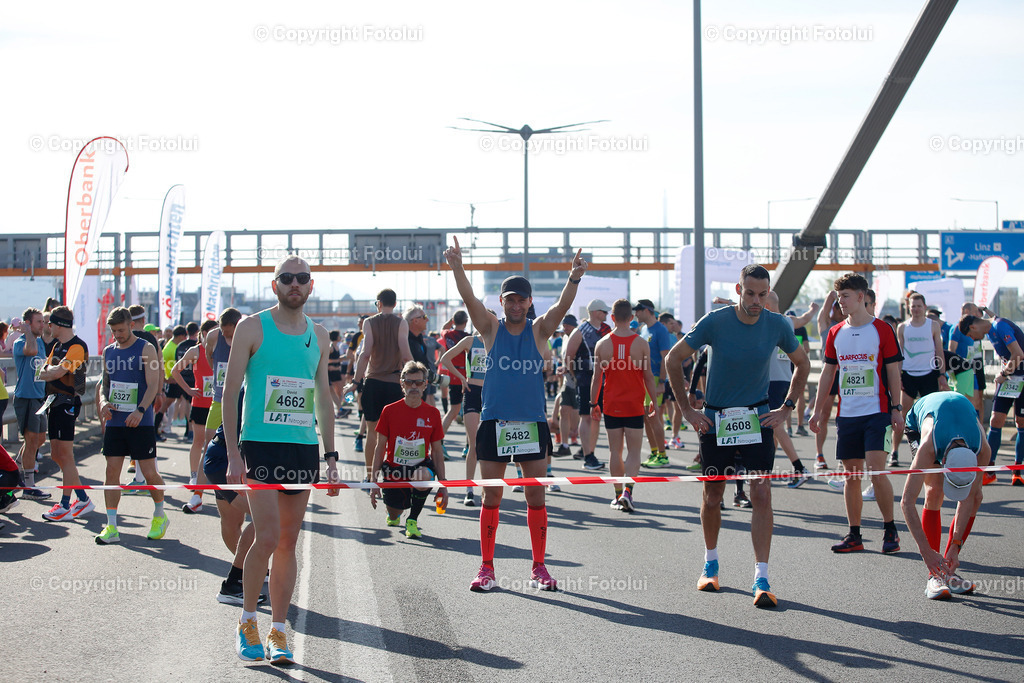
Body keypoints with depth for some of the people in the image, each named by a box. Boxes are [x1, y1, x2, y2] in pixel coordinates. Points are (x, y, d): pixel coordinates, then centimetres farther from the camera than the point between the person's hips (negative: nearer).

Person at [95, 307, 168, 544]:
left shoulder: (145, 349, -4)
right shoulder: (109, 352, 12)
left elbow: (153, 385, -11)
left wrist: (140, 410, -26)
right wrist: (103, 401, -2)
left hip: (140, 422, -5)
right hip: (115, 421, 5)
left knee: (149, 472, -1)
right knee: (112, 470, -1)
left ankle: (160, 516, 21)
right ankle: (111, 527, 1)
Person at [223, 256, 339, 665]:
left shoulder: (318, 336, 12)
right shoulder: (253, 328, -1)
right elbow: (230, 391, -2)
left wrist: (330, 456, 11)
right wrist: (233, 453, -9)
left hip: (304, 447, 4)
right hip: (260, 444, -4)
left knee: (288, 542, 5)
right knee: (268, 538, -12)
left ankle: (278, 631, 11)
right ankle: (247, 623, 7)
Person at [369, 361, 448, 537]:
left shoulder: (433, 414, -1)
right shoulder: (390, 411, -3)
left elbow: (437, 452, 4)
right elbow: (380, 449, 1)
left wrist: (442, 485, -1)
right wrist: (373, 482, -4)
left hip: (420, 466, -1)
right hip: (394, 470, 1)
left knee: (424, 476, -37)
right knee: (393, 516, -5)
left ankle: (413, 520, -13)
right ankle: (394, 514, 38)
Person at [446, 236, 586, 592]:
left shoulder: (538, 331, 4)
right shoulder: (491, 329, 3)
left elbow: (562, 306, -13)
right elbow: (470, 299, -12)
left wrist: (574, 279, -32)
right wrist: (457, 268, -29)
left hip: (532, 423, 0)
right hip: (494, 423, 0)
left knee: (536, 498, 4)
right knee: (491, 498, 3)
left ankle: (539, 567, 12)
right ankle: (486, 567, 10)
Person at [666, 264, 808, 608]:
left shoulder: (778, 326, -7)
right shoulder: (715, 322, -13)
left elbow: (803, 364, 12)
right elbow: (673, 359, -3)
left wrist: (786, 408, 5)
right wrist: (686, 409, -3)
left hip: (757, 418, 1)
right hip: (715, 420, -1)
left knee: (761, 494, -10)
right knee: (712, 496, 8)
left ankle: (761, 580, -9)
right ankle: (710, 564, 31)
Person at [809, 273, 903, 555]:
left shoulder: (882, 330, -1)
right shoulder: (836, 333, 10)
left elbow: (893, 371, 0)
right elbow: (827, 373, 16)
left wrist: (896, 408, -4)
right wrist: (818, 410, 13)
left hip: (876, 412, -4)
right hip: (847, 414, 5)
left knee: (876, 471, -12)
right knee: (851, 475, 5)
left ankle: (890, 531, 0)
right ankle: (854, 535, 12)